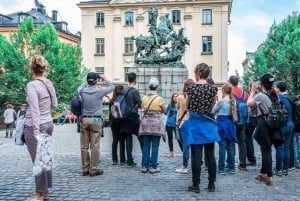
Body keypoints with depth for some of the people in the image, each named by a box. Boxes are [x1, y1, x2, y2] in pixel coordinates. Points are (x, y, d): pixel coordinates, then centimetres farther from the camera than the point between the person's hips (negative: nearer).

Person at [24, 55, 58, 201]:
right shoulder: (49, 84, 5)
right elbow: (54, 105, 14)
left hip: (35, 126, -7)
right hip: (48, 123, 7)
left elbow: (35, 111, -20)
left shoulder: (32, 85, -15)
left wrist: (36, 132, -21)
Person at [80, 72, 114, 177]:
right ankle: (93, 169, 5)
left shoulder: (83, 91, -1)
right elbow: (112, 87, 8)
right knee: (95, 146, 1)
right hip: (96, 120, -3)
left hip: (84, 120, 3)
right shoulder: (100, 91, -7)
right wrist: (105, 79, 21)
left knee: (84, 146, 8)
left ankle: (85, 169, 15)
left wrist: (87, 82, 23)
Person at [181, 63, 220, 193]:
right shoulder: (213, 88, -2)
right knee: (210, 155, 9)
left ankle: (196, 185, 9)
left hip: (195, 123, -2)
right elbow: (211, 107, 6)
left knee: (196, 156, 2)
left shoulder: (191, 87, -8)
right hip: (208, 123, 3)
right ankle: (211, 184, 17)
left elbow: (187, 106, 2)